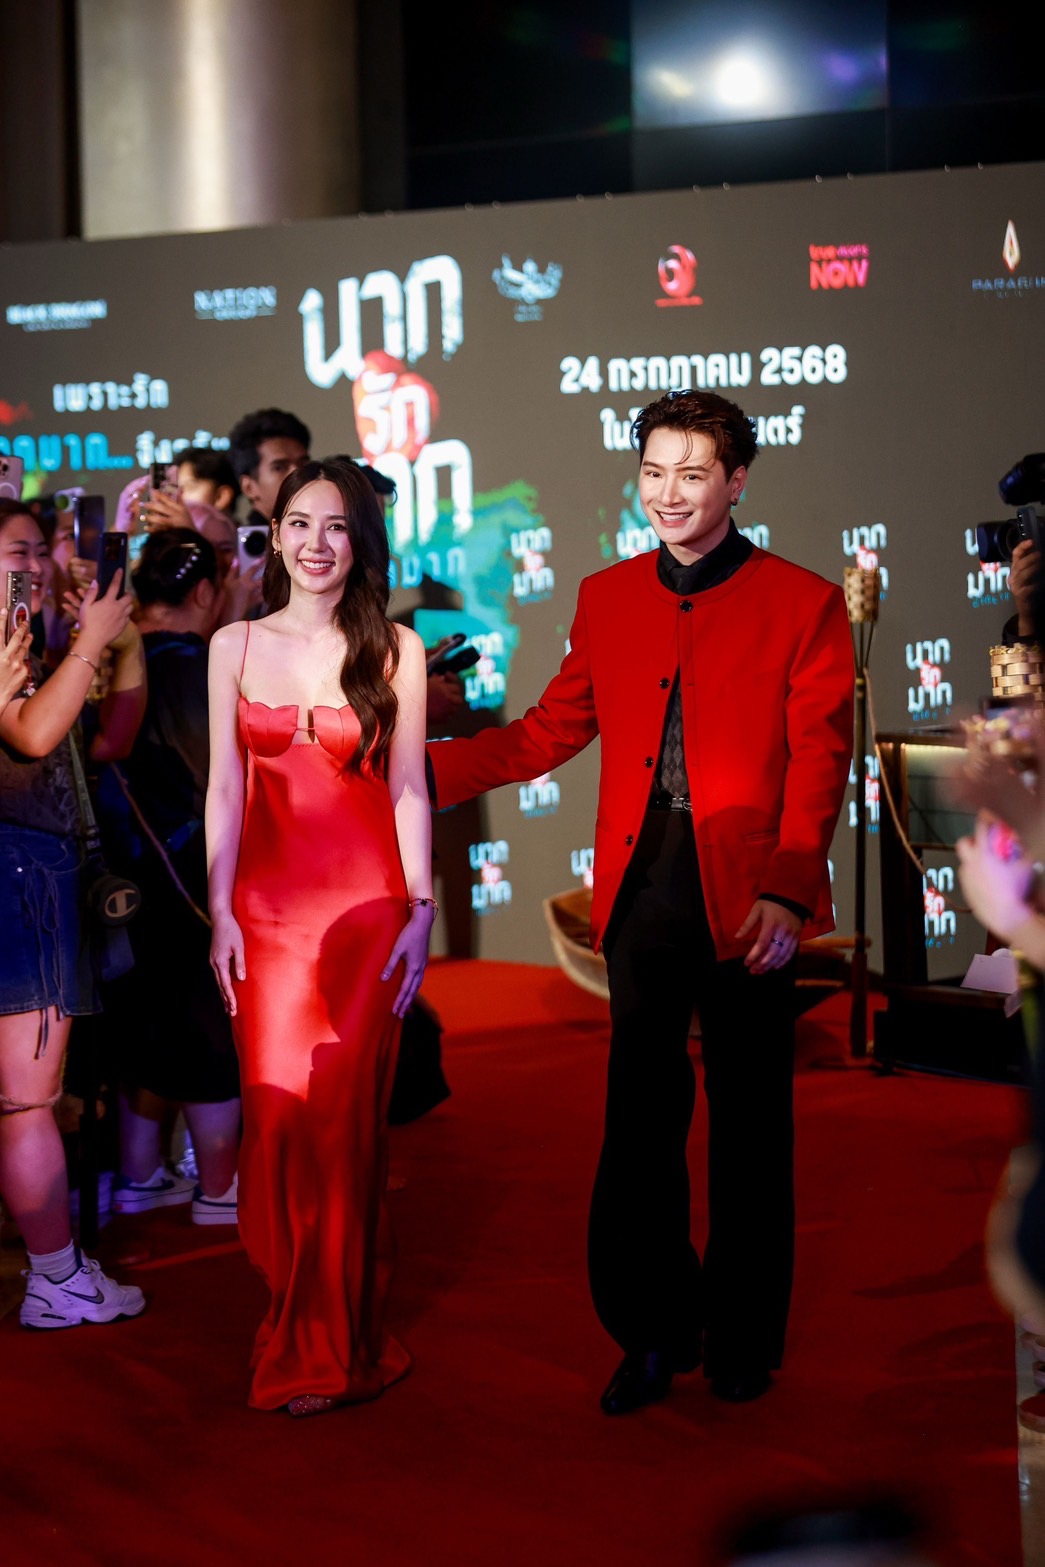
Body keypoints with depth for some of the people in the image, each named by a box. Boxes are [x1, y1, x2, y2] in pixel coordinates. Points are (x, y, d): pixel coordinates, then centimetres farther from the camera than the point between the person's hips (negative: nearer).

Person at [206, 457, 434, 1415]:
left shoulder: (395, 650, 2)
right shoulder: (237, 646, 7)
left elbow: (409, 789, 2)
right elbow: (225, 787, 6)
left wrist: (421, 911, -4)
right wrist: (221, 913, 1)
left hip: (367, 904, -2)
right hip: (267, 905, 2)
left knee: (343, 1118, -2)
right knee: (278, 1113, -1)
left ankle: (334, 1343, 11)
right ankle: (301, 1325, 17)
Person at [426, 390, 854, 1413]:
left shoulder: (803, 603, -1)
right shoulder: (606, 598, 11)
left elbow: (819, 762, -6)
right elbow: (549, 731, 15)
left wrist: (786, 892, -18)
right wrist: (424, 768, 4)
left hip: (746, 899, -3)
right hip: (641, 894, 3)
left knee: (750, 1130, 8)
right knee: (640, 1121, 9)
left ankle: (744, 1339, 24)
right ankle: (656, 1334, 24)